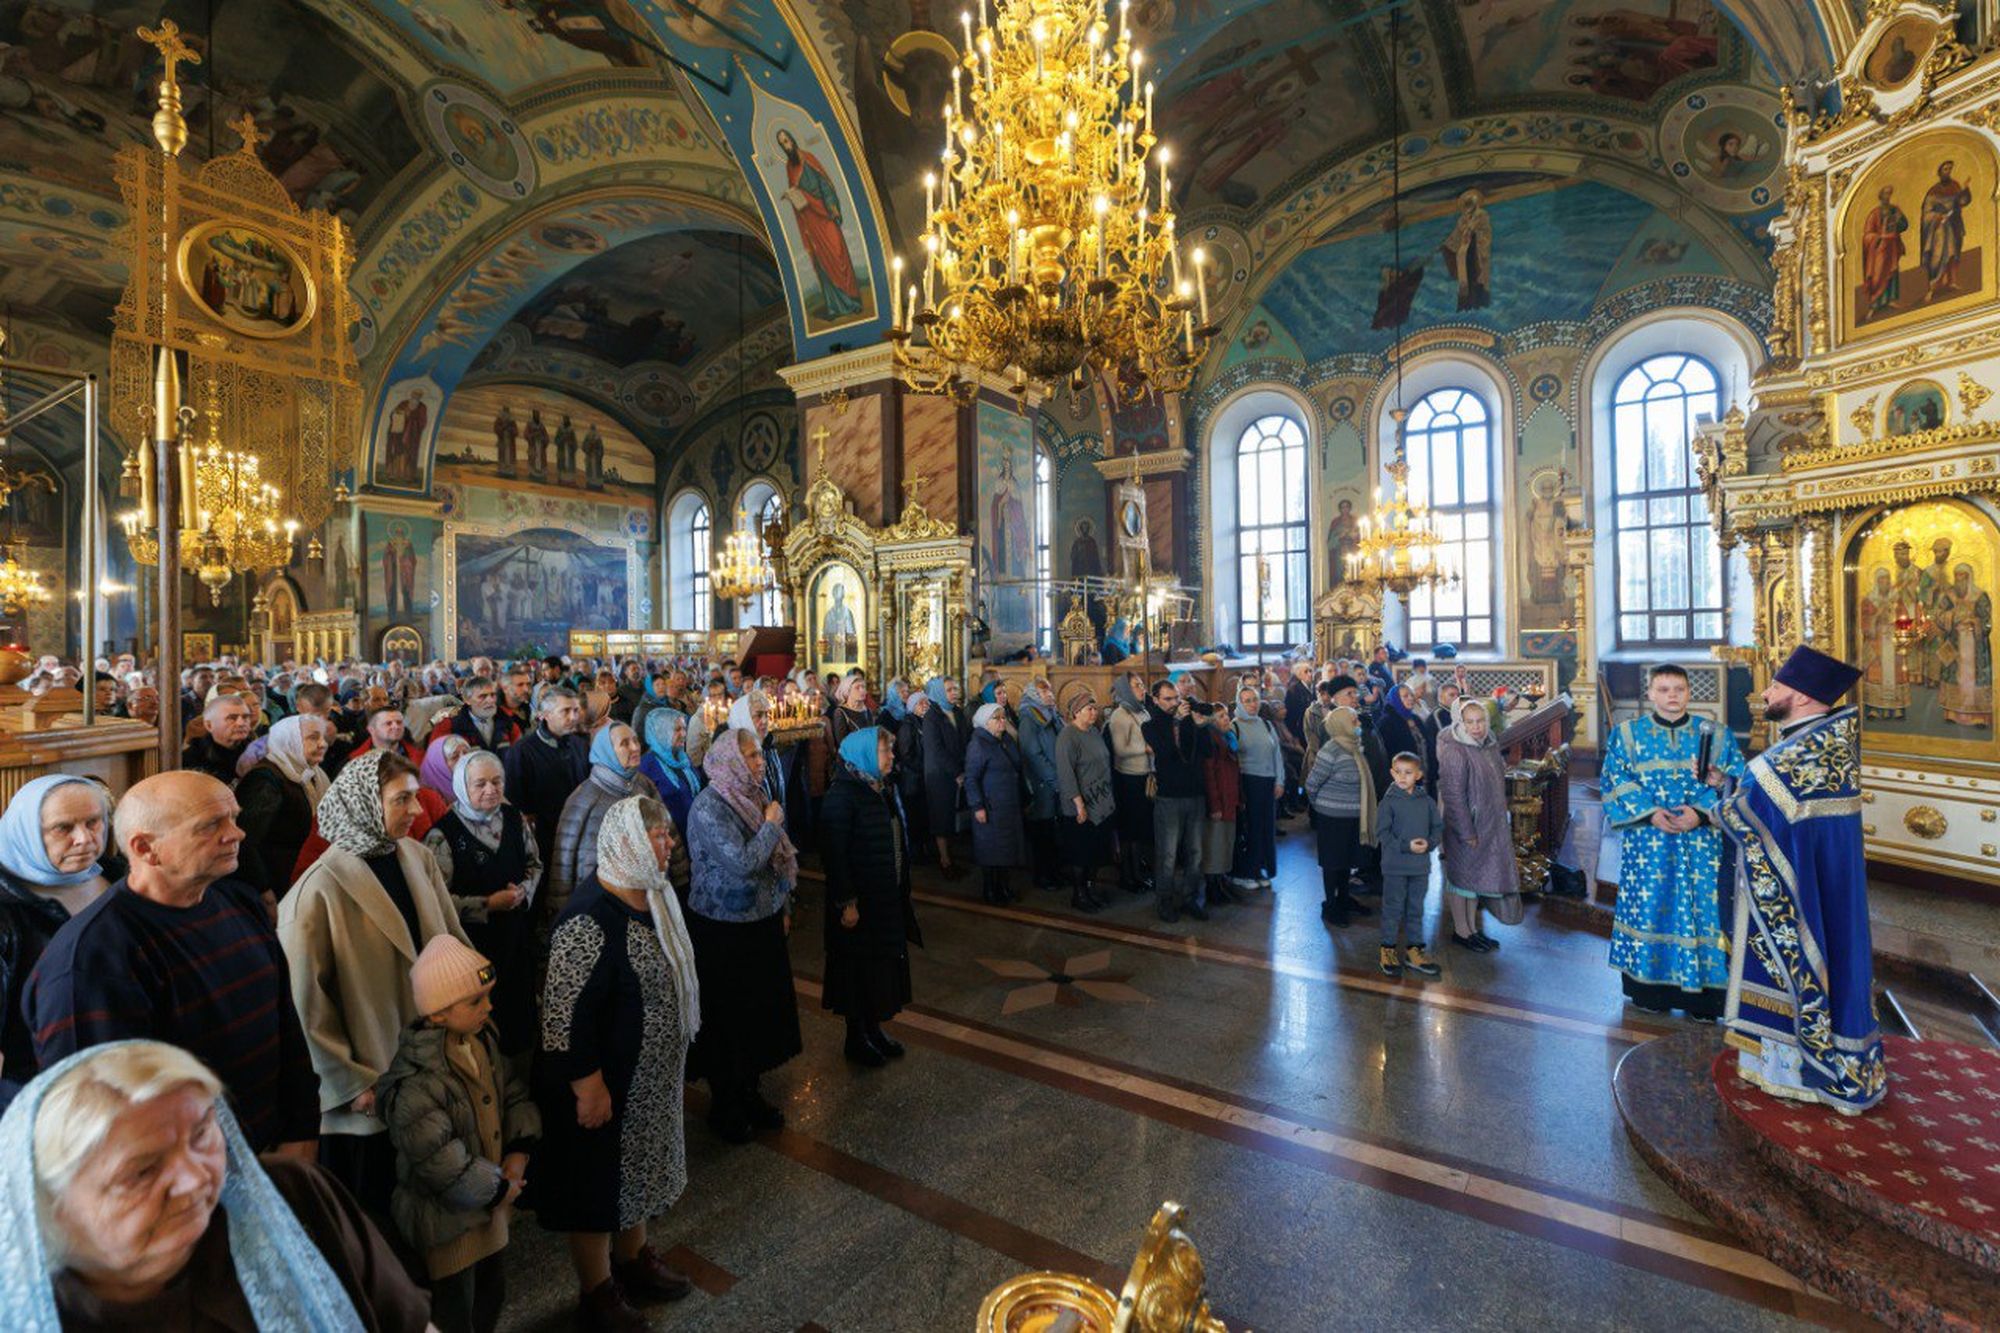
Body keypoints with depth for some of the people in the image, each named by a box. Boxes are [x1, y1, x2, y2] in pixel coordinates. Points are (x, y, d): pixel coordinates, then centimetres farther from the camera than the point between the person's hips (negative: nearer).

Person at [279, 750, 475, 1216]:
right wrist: (352, 1084, -10)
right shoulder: (322, 889, -19)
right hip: (368, 1098, -5)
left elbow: (453, 943, 5)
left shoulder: (417, 857, -2)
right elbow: (306, 1003, -14)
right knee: (371, 1210, 15)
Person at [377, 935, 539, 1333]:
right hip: (447, 1217, -7)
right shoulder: (415, 1081, -29)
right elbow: (440, 1162, -29)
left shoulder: (482, 1039, -5)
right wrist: (499, 1188, -18)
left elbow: (515, 1094, 5)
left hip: (492, 1201, 7)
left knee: (493, 1293, 24)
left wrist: (519, 1151, -9)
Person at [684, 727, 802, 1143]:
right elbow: (743, 862, -29)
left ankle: (748, 1092, 35)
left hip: (763, 922, 7)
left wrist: (783, 907, 14)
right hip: (724, 929, -7)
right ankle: (724, 1106, 28)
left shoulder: (754, 796, 4)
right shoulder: (709, 807, -20)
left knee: (761, 1009, 16)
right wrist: (772, 824, -17)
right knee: (728, 1017, 8)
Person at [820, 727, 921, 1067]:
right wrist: (846, 902, -21)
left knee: (883, 962, 17)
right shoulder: (842, 794, -20)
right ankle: (856, 1040, 25)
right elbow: (834, 852, -21)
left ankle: (873, 1028, 35)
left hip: (888, 896, 8)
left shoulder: (883, 788, 5)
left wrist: (901, 890, 13)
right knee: (859, 966, 7)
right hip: (859, 899, -8)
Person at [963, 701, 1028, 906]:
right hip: (990, 808, -7)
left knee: (1007, 847, 13)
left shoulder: (1008, 740, 10)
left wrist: (1021, 799, 18)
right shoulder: (978, 744, -14)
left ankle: (1002, 886, 27)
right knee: (991, 849, 3)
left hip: (1011, 805, 7)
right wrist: (977, 806, -19)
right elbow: (971, 778, -16)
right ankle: (989, 890, 17)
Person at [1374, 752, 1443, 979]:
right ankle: (1388, 950, 17)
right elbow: (1382, 833, -10)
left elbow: (1438, 827, 8)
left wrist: (1429, 843, -11)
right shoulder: (1388, 802, -9)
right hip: (1395, 866, -4)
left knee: (1416, 909, 14)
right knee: (1393, 909, 5)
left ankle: (1413, 950, 26)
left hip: (1421, 866, 4)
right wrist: (1406, 846, -20)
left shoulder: (1427, 802, 3)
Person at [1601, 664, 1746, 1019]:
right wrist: (1650, 813, -15)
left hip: (1701, 842, 1)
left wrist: (1702, 812, -15)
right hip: (1647, 842, 0)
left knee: (1703, 908, 2)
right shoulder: (1626, 734, 4)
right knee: (1649, 907, 4)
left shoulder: (1716, 735, 6)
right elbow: (1616, 781, -2)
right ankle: (1649, 990, 16)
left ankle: (1702, 996, 14)